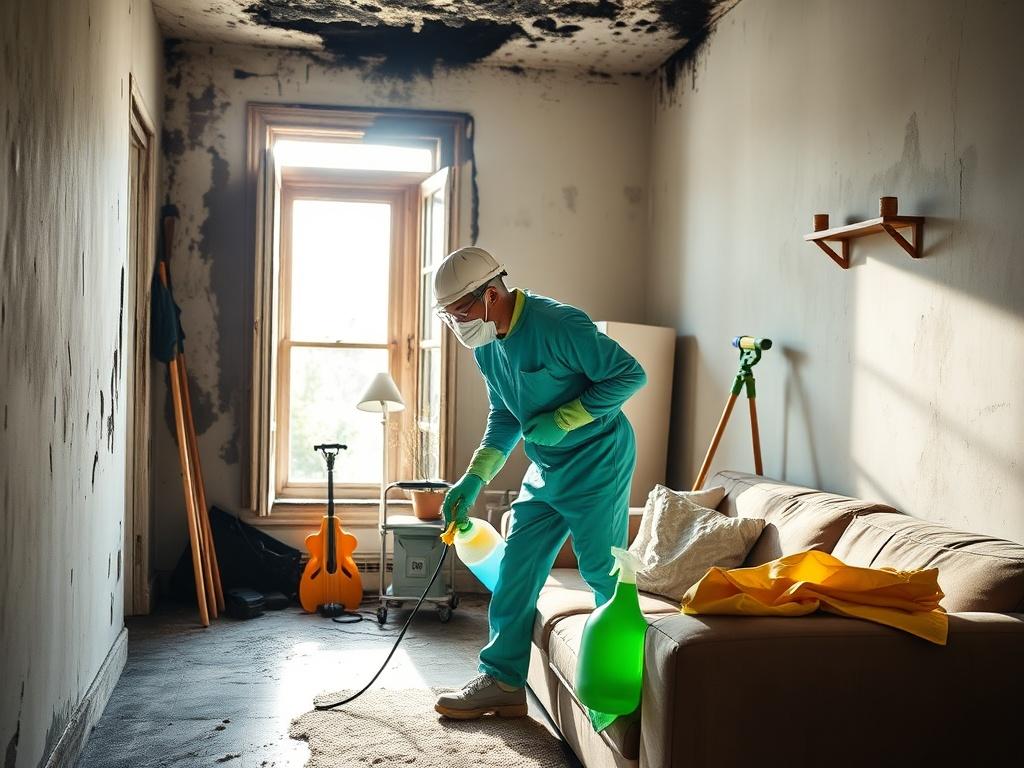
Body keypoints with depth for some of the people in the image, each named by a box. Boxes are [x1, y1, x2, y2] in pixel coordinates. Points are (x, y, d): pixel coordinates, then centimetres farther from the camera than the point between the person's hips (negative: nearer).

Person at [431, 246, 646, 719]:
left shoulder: (559, 325, -23)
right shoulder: (487, 345, 3)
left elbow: (630, 374, -19)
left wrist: (562, 420, -22)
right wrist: (473, 479, 2)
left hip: (597, 464, -8)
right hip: (545, 470, 8)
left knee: (604, 574, -1)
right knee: (515, 569, 7)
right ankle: (502, 681, 17)